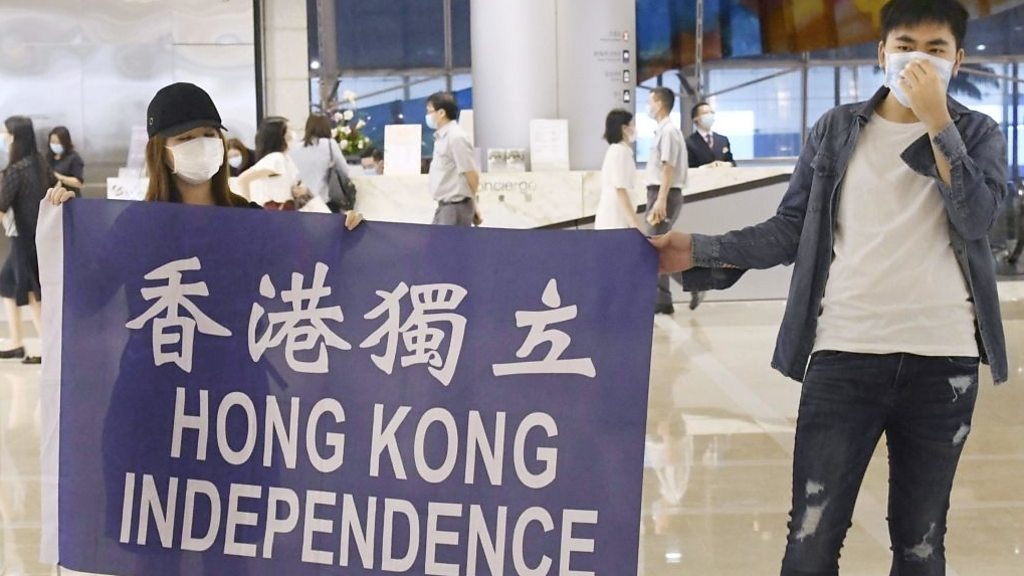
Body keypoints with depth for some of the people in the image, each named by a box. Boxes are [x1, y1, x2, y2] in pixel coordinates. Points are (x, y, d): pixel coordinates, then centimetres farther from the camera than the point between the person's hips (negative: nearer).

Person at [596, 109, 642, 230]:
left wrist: (632, 216, 22)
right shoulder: (621, 151, -12)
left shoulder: (616, 150, 17)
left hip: (614, 217, 9)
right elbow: (620, 189, -18)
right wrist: (633, 220, -19)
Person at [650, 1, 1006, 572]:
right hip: (845, 354, 0)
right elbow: (791, 230, 8)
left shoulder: (979, 134, 7)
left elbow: (976, 219, -10)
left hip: (942, 361, 0)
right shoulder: (837, 130, 9)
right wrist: (700, 251, -2)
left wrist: (936, 120, -13)